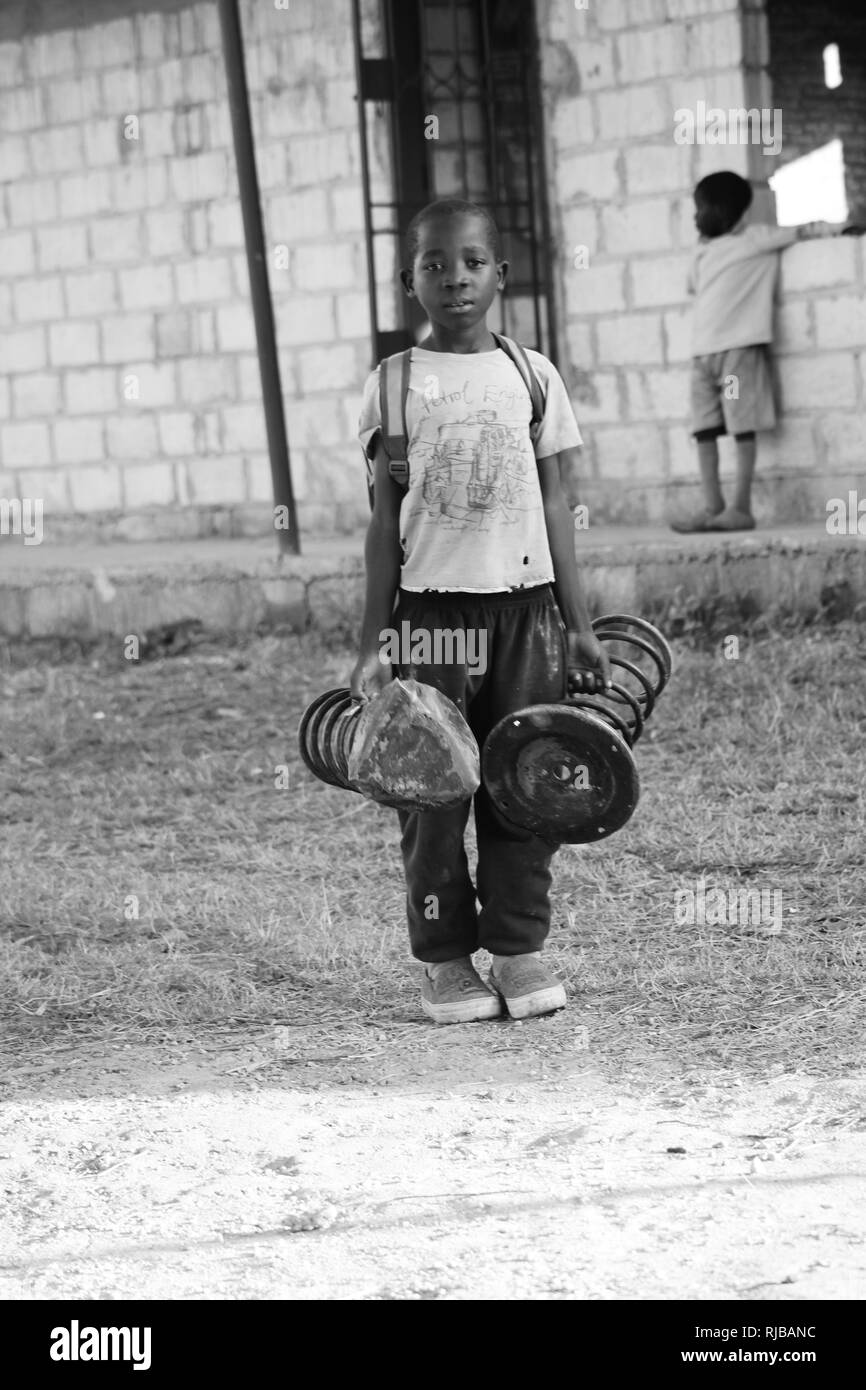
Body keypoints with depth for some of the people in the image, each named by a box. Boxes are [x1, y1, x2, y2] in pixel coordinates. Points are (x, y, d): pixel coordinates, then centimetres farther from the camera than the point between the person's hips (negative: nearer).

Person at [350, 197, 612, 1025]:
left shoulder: (532, 377, 6)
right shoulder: (395, 385, 1)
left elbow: (551, 506, 8)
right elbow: (385, 520, 1)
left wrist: (579, 625, 6)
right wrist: (372, 641, -2)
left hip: (523, 603, 2)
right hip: (430, 607, -2)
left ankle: (518, 947, 14)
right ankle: (444, 958, 11)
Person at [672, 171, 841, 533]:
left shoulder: (756, 239, 2)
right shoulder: (703, 251, 19)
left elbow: (804, 231, 6)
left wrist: (837, 227, 1)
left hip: (740, 348, -6)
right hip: (703, 351, 6)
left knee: (742, 428, -5)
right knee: (704, 431, 1)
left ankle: (741, 507, -6)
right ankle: (712, 507, 2)